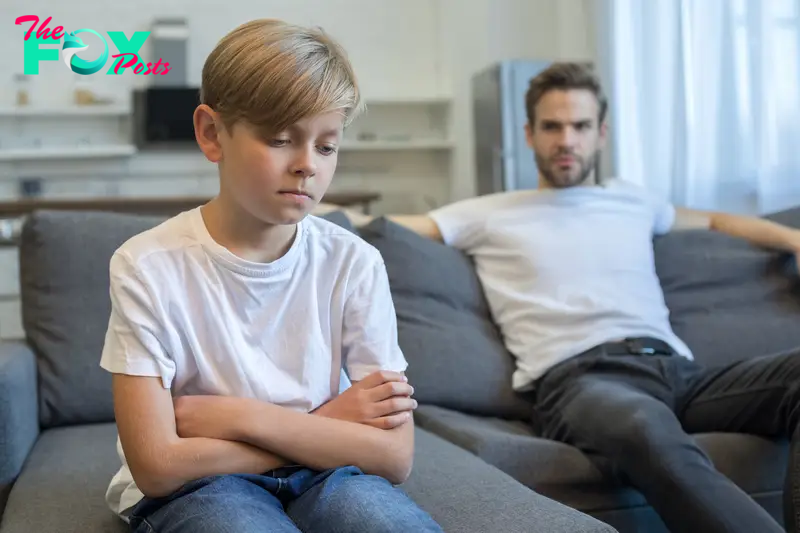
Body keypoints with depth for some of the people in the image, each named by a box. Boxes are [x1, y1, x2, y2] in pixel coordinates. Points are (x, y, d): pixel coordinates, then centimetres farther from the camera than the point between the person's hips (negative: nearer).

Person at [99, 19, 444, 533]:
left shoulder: (354, 264, -5)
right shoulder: (148, 267, -11)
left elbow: (395, 456, -10)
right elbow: (158, 466, -16)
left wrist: (237, 416, -17)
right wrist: (325, 430, -12)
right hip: (196, 488, -1)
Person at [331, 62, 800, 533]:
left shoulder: (633, 201, 32)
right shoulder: (490, 215, 20)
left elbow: (713, 220, 46)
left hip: (675, 368, 5)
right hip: (578, 376, -5)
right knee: (649, 431, -44)